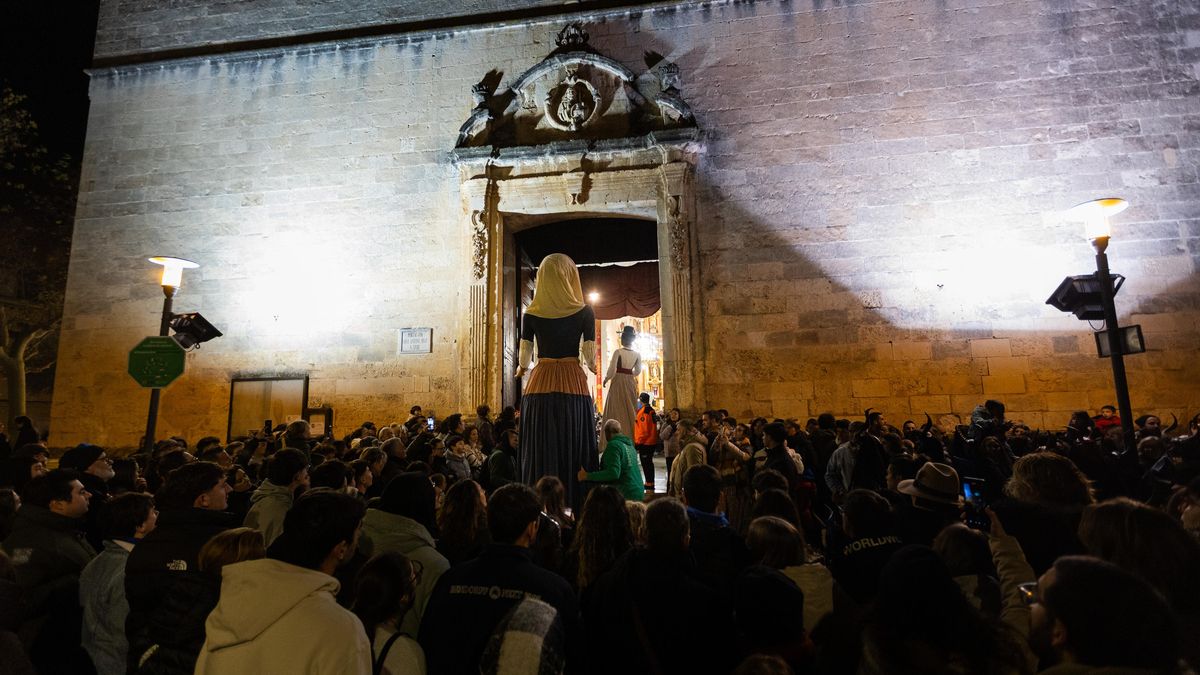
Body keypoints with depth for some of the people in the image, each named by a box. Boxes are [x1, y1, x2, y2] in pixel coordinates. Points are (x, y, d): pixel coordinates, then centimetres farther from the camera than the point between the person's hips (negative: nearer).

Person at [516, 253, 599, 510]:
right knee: (574, 450, 7)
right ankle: (575, 507, 11)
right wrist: (592, 367, 22)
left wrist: (522, 369, 29)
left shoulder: (531, 314, 1)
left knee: (539, 451, 8)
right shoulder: (584, 312, -2)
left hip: (540, 385, 1)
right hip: (574, 385, -1)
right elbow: (590, 356, 0)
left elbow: (525, 356, 7)